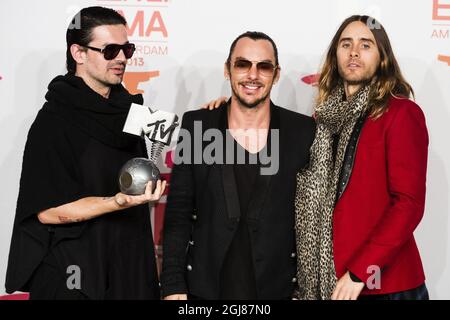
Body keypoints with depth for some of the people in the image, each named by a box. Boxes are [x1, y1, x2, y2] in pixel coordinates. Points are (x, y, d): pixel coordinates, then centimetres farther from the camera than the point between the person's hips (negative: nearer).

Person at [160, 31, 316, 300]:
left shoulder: (303, 131, -4)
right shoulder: (196, 125, -3)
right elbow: (178, 213, -2)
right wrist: (173, 287, -5)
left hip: (276, 289, 0)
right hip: (204, 288, 0)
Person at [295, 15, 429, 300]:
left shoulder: (402, 113, -8)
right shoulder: (326, 116, 9)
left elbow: (409, 202, -15)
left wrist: (360, 271, -19)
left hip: (384, 283, -5)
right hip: (324, 276, 5)